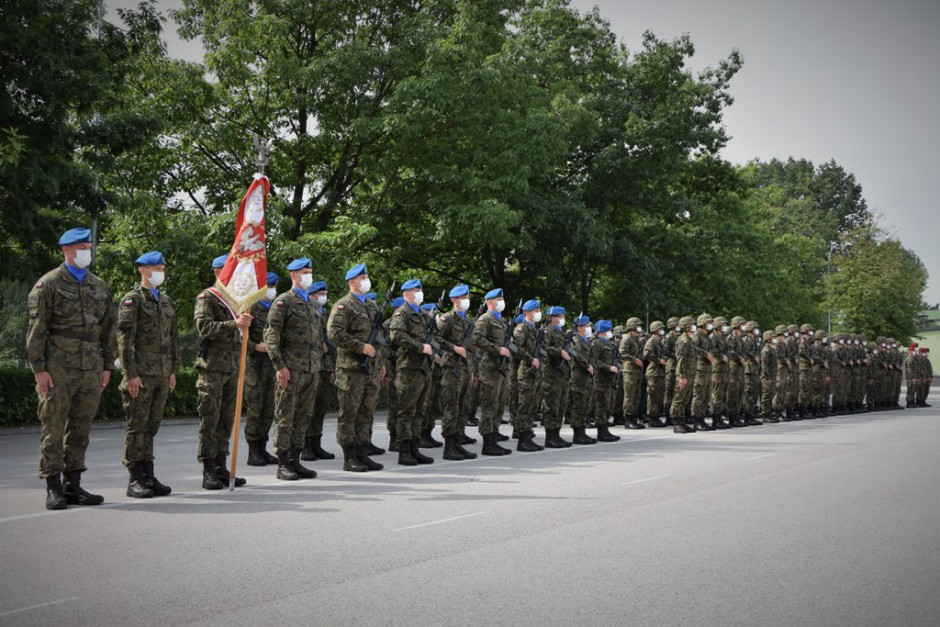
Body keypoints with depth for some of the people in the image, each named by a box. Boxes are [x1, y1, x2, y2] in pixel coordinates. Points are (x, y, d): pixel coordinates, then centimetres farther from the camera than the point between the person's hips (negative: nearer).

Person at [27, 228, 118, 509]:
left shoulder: (100, 286, 16)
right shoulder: (48, 284, -1)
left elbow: (109, 329, 18)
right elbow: (36, 329, -5)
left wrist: (107, 365, 11)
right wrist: (38, 368, -12)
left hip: (90, 369, 5)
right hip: (58, 368, -5)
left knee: (81, 428, 8)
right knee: (53, 427, -2)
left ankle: (73, 486, 15)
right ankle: (53, 489, 2)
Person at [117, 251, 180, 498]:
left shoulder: (166, 301, 17)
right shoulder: (132, 299, -5)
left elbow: (174, 336, 20)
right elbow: (124, 338, -12)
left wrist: (174, 370, 14)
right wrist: (131, 374, -17)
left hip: (162, 375, 7)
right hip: (141, 374, -7)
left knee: (151, 426, 10)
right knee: (137, 426, -2)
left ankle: (148, 476, 15)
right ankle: (135, 480, 3)